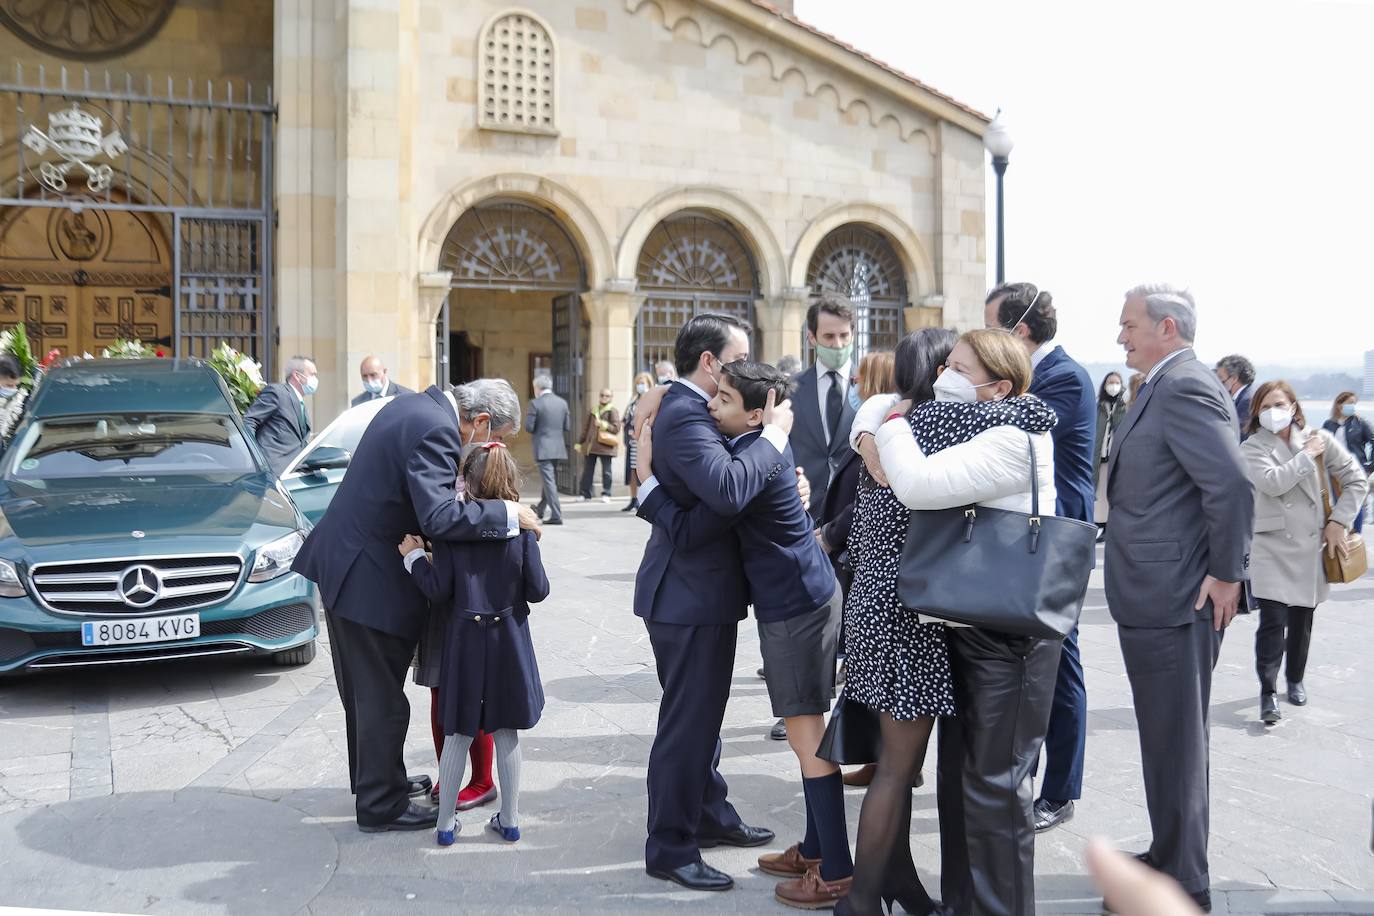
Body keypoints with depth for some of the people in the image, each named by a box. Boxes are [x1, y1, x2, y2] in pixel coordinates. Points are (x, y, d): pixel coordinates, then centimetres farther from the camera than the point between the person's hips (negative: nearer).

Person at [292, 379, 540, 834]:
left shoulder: (411, 406, 8)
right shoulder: (436, 431, -23)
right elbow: (438, 518, -32)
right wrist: (507, 514, -22)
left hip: (342, 561, 10)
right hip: (370, 578, -10)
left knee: (364, 690, 22)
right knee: (382, 698, 4)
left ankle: (376, 779, 39)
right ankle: (381, 806, 18)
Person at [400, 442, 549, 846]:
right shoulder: (522, 530, -7)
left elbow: (438, 590, -10)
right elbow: (538, 590, -5)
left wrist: (414, 556, 2)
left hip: (465, 642, 0)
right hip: (509, 643, 1)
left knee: (457, 735, 11)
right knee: (506, 734, 12)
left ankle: (445, 823, 19)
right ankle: (509, 819, 20)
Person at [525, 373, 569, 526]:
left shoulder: (535, 404, -11)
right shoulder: (562, 402, 5)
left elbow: (528, 427, -10)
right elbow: (567, 426, 8)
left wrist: (538, 431, 9)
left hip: (543, 447, -6)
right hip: (558, 447, 6)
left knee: (549, 481, -4)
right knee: (549, 479, 20)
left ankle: (556, 515, -8)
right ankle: (540, 509, 36)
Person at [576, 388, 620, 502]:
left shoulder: (612, 411, 0)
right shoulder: (592, 411, 15)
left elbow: (616, 428, -8)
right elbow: (586, 427, 19)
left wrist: (603, 425, -18)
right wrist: (581, 443, 17)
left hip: (605, 446, -5)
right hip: (590, 445, 5)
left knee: (606, 471, 0)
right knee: (587, 470, 7)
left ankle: (606, 494, 9)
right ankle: (585, 494, 14)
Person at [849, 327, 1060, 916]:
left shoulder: (1013, 440, -16)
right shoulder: (966, 430, 11)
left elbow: (918, 485, -27)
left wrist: (894, 425, -12)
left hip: (1008, 632, -8)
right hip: (962, 623, 8)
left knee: (994, 783, 1)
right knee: (957, 774, 16)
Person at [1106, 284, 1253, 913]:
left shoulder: (1184, 388, -17)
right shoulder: (1168, 387, 14)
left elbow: (1231, 485, -25)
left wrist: (1226, 574, -18)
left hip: (1171, 599, -10)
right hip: (1156, 597, 10)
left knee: (1174, 744, 2)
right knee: (1172, 738, 20)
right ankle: (1172, 858, 36)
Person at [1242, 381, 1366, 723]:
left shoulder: (1319, 439, 2)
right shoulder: (1252, 448, -4)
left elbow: (1357, 479, 7)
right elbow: (1272, 482, -22)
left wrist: (1339, 521, 0)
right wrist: (1307, 455, -12)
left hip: (1312, 546, 3)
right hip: (1272, 548, -3)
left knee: (1302, 621, 14)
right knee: (1273, 621, -10)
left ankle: (1295, 679, 33)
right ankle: (1268, 693, -3)